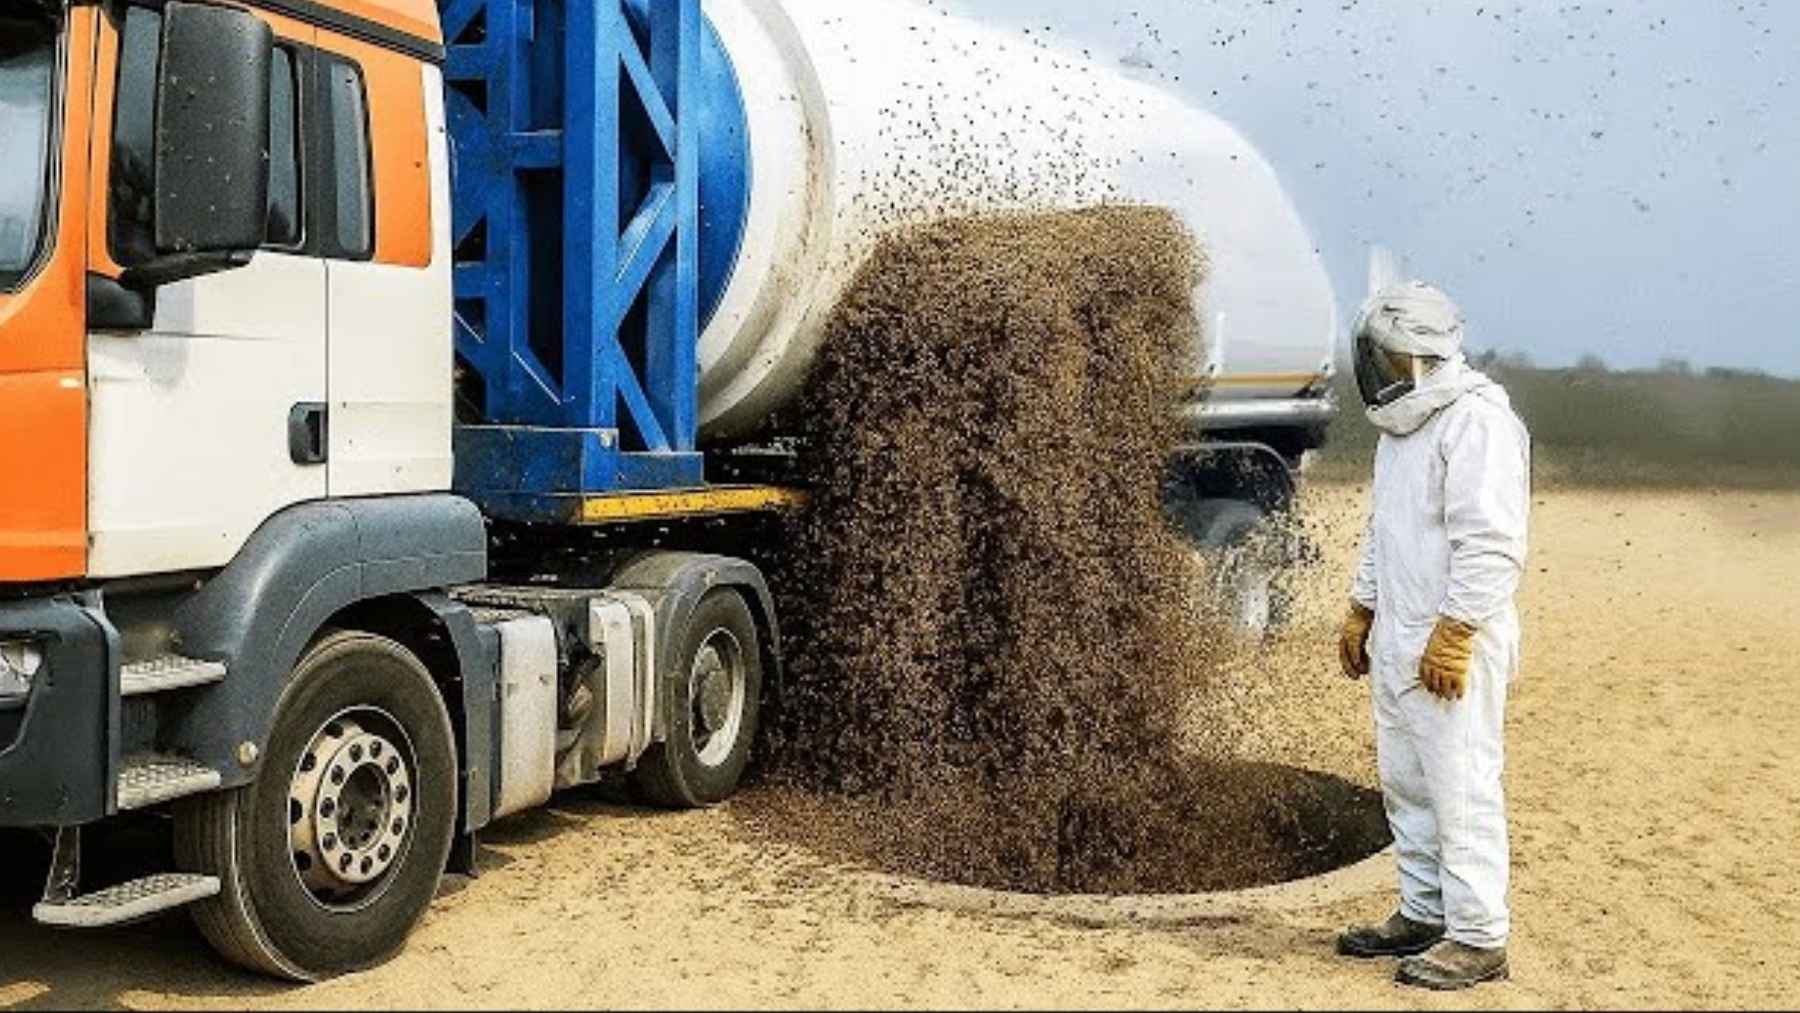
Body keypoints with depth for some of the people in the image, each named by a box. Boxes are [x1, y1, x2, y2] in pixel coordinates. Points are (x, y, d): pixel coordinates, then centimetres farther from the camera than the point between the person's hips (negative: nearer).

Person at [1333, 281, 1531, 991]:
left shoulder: (1477, 421, -16)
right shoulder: (1403, 425, 15)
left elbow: (1491, 546, -21)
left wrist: (1453, 633, -23)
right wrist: (1361, 611, 22)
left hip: (1455, 646, -10)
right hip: (1397, 640, 10)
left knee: (1462, 791, -4)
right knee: (1404, 785, 15)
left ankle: (1479, 939, 5)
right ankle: (1424, 915, 27)